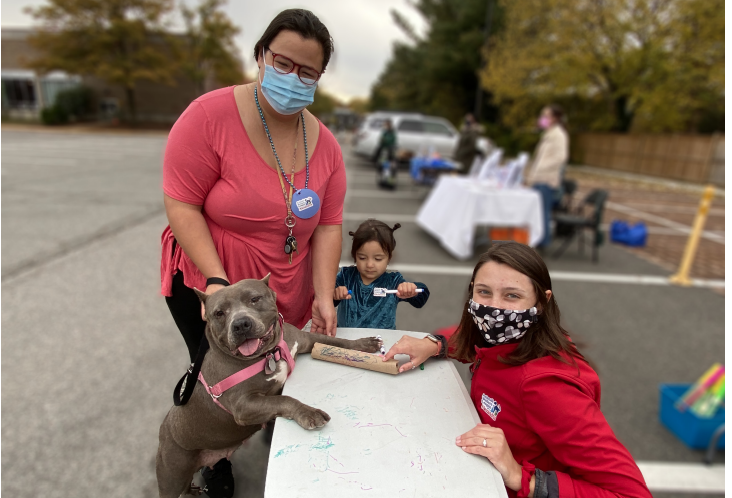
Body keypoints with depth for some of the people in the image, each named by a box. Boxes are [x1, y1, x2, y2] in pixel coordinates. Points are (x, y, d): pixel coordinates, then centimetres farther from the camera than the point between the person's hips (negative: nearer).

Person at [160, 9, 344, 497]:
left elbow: (328, 226, -5)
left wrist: (324, 295, -13)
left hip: (285, 295, 4)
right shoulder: (212, 115, -19)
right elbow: (181, 205, -19)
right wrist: (217, 282, -26)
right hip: (208, 283, -3)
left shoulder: (325, 145, -5)